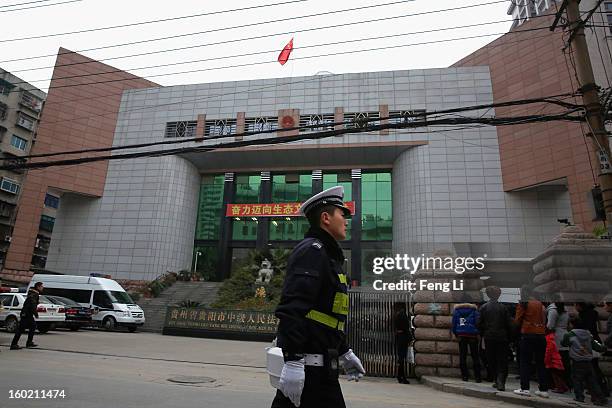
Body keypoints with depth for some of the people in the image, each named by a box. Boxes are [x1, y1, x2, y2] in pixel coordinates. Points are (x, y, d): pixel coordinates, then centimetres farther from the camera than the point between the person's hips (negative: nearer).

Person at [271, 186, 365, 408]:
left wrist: (344, 352, 26)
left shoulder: (327, 255, 19)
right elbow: (292, 309, -24)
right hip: (309, 365, -10)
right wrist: (293, 360, -28)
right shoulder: (312, 249, -13)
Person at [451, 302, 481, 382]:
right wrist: (478, 333, 3)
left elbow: (454, 323, 5)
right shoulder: (473, 310, 1)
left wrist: (455, 333, 13)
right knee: (475, 356, 4)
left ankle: (464, 376, 8)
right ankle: (477, 377, 3)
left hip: (461, 335, 2)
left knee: (462, 356, 7)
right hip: (472, 335, -1)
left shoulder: (456, 310, 6)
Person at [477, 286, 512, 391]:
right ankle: (501, 382, -7)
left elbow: (479, 324, -3)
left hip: (489, 338, 1)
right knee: (502, 361, 4)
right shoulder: (503, 308, -4)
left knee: (491, 361, 12)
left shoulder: (484, 307, -3)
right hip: (502, 338, 0)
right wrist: (508, 336, 11)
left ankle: (495, 380, 17)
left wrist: (483, 335, 11)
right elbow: (509, 324, -2)